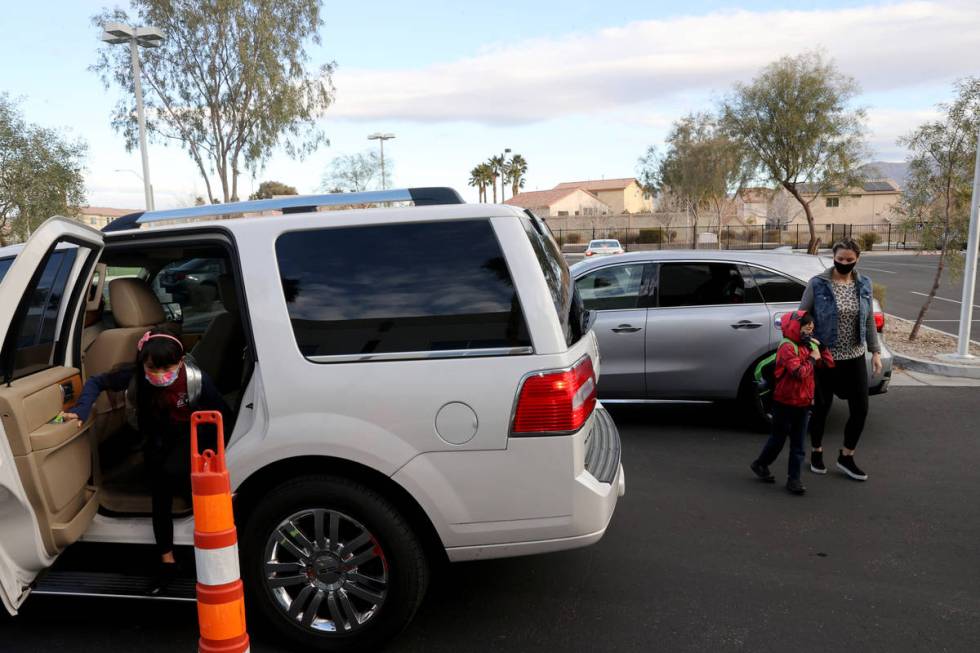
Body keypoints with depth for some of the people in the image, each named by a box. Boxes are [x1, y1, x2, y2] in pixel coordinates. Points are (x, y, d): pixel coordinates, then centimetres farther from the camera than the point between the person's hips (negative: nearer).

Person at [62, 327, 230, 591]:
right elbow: (96, 382, -10)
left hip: (188, 433, -3)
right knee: (160, 495, 1)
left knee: (173, 473, -30)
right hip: (155, 437, 3)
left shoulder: (195, 378, -33)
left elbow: (222, 413, -21)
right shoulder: (134, 376, -27)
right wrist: (81, 410, -23)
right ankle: (167, 561, 13)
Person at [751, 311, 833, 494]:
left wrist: (820, 347, -2)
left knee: (798, 444, 7)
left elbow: (829, 364, 8)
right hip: (785, 403, -7)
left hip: (803, 403, 7)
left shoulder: (808, 346, 9)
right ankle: (760, 464, 29)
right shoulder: (787, 347, -17)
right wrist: (812, 359, -17)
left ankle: (793, 478, 12)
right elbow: (799, 372, -28)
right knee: (778, 438, 8)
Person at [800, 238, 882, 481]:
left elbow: (869, 320, 11)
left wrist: (876, 351, 9)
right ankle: (816, 452, 30)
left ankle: (846, 457, 23)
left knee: (860, 409, 4)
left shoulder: (863, 284, 3)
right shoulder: (818, 284, -10)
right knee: (821, 407, 8)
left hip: (855, 357, 4)